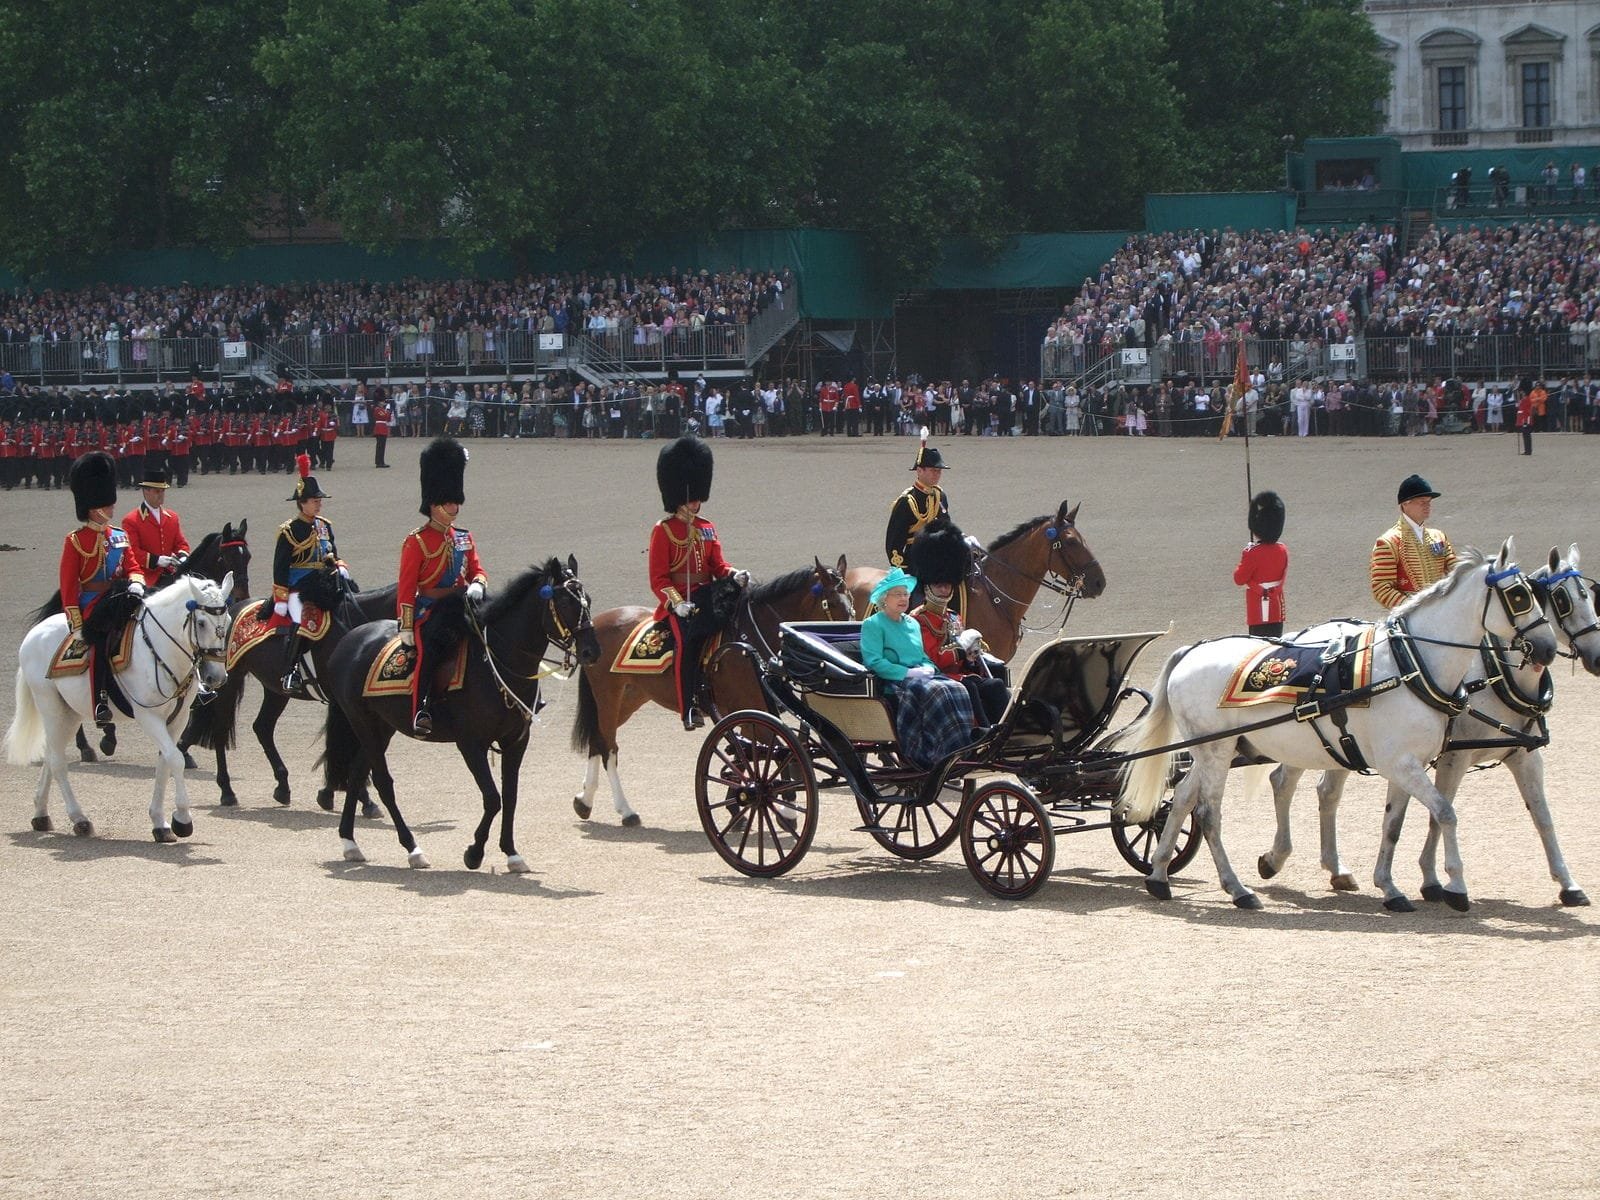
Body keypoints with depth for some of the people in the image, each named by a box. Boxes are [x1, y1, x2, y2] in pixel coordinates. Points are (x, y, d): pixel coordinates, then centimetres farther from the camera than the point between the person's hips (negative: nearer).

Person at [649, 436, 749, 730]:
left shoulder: (708, 528, 17)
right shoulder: (663, 530, 1)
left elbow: (718, 566, 15)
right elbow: (658, 578, -4)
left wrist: (734, 576, -9)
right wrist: (677, 602, -20)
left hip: (707, 597, 5)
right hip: (678, 602, -5)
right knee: (688, 638, -32)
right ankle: (689, 708, -32)